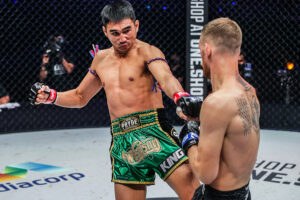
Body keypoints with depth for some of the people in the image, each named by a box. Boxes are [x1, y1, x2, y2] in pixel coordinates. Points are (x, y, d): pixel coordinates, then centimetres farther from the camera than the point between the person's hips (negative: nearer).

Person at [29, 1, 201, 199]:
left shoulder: (146, 52, -2)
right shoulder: (101, 59, 18)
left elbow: (166, 78, -23)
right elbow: (79, 97, 29)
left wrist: (181, 97, -45)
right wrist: (51, 96, 11)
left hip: (152, 131, -5)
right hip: (121, 141, 5)